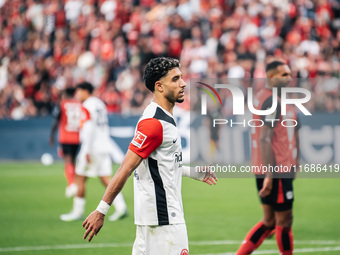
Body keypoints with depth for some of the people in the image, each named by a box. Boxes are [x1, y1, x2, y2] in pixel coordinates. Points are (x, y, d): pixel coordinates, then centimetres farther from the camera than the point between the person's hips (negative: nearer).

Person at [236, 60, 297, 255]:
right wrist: (269, 175, -24)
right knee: (284, 220, 0)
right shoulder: (272, 101, -15)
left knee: (270, 221, 14)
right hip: (277, 171, -10)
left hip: (269, 171, 10)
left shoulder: (262, 96, 15)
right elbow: (264, 140, -21)